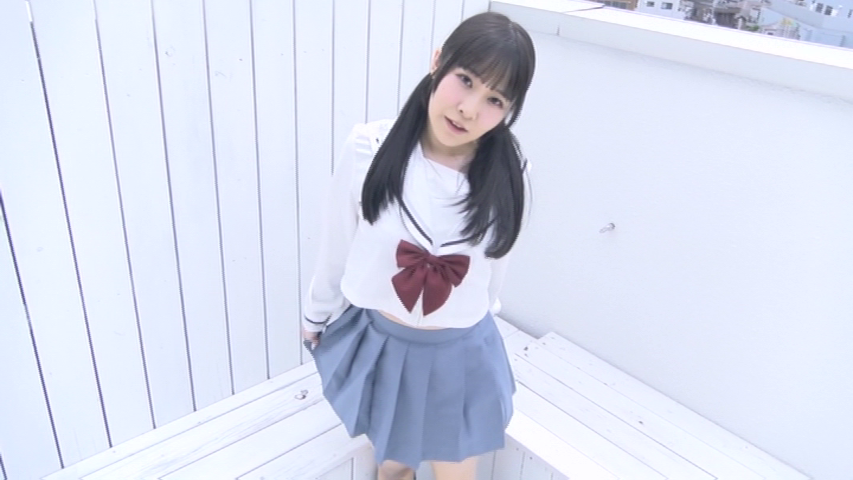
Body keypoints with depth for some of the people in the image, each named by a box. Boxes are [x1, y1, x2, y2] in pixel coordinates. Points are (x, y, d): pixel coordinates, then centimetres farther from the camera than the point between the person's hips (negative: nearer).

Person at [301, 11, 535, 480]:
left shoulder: (508, 172, -16)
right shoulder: (368, 149, -21)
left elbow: (493, 267, 1)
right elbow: (336, 245, -7)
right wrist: (316, 315, 7)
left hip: (460, 354, 1)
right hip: (380, 342, 0)